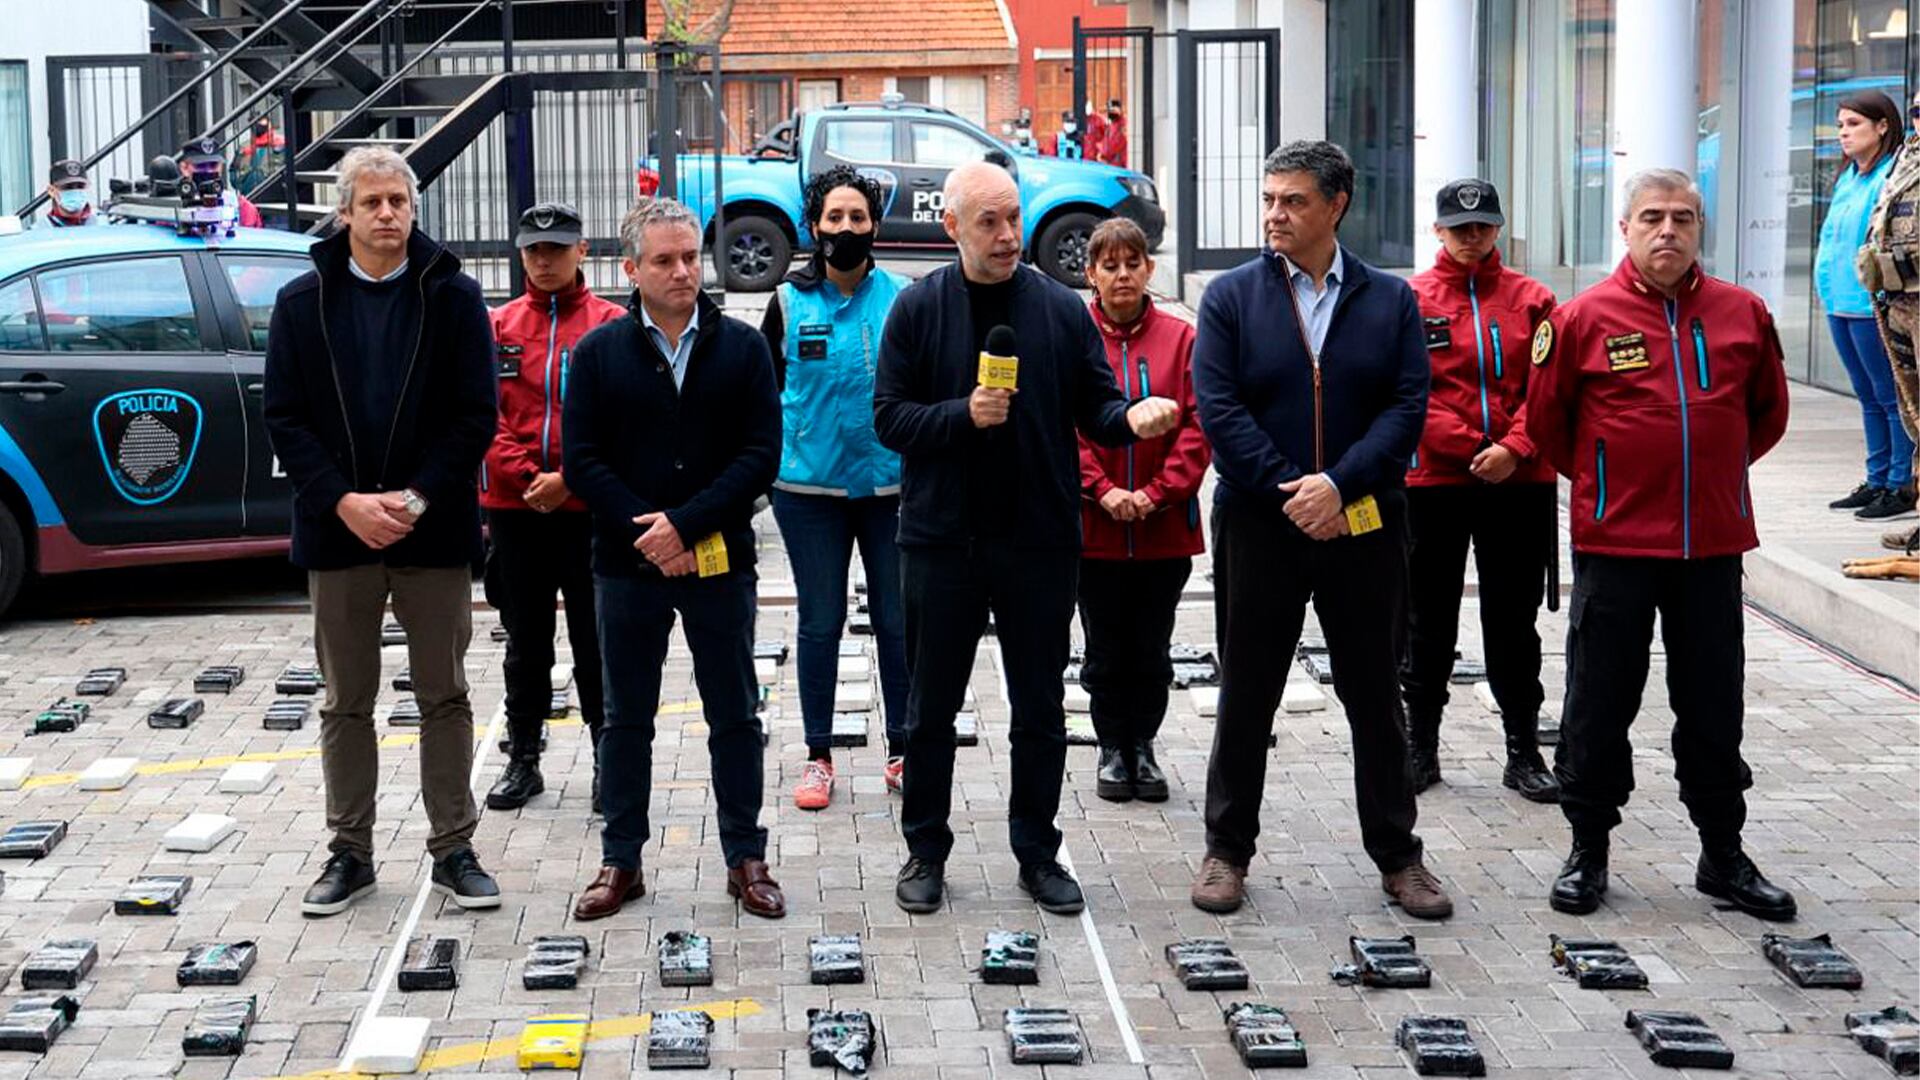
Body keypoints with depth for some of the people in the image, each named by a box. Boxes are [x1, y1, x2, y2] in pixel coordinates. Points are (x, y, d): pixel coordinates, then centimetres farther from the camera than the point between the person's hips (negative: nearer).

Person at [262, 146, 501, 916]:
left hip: (433, 530, -1)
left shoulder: (453, 296, -1)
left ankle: (452, 849, 17)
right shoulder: (303, 302, 3)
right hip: (338, 529, 1)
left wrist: (418, 497, -15)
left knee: (444, 697, 7)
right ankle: (350, 853, 20)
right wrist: (344, 502, -13)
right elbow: (284, 418, 0)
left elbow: (476, 414, -4)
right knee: (346, 702, 10)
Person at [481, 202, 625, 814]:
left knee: (595, 642, 3)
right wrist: (525, 475, -11)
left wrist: (567, 478, -13)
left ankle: (608, 761, 15)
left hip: (590, 510, -2)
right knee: (525, 642, 12)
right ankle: (522, 759, 21)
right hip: (514, 510, 3)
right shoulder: (497, 327, 8)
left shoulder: (612, 326, 0)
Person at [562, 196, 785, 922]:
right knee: (626, 719, 10)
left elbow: (761, 454, -6)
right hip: (627, 564, 0)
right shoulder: (599, 353, 2)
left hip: (721, 562, 0)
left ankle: (746, 859, 18)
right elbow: (582, 461, -3)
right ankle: (621, 861, 21)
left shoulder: (742, 347, 2)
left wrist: (685, 523, -15)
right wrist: (648, 533, -14)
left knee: (734, 717, 7)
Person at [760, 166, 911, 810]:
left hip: (890, 484, 0)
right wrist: (775, 458, 4)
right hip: (809, 487, 0)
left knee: (897, 621, 5)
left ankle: (902, 751, 17)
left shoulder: (902, 299, 2)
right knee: (820, 623, 6)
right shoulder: (789, 302, 2)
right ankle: (818, 757, 16)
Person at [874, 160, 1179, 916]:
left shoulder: (1060, 308, 2)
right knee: (931, 707, 9)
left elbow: (1094, 405, 4)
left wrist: (1130, 419, -17)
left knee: (1040, 709, 10)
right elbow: (889, 417, -5)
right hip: (941, 537, -1)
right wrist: (964, 414, -20)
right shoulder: (918, 308, -2)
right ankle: (925, 851, 24)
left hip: (1040, 540, 1)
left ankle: (1037, 852, 24)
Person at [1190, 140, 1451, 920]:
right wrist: (1288, 492, -15)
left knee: (1376, 695, 10)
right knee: (1246, 696, 8)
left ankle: (1397, 855, 22)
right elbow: (1219, 409, -8)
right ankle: (1227, 850, 21)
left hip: (1365, 526, 1)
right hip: (1259, 526, -1)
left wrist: (1339, 484, -17)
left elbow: (1407, 407, -5)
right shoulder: (1231, 298, 0)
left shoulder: (1391, 300, 3)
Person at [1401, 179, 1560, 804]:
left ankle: (1524, 752, 16)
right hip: (1432, 482, -1)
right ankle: (1421, 746, 20)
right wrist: (1473, 446, -12)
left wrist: (1513, 448, -14)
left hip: (1520, 485, 1)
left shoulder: (1531, 300, 7)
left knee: (1514, 620, 8)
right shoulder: (1409, 300, 2)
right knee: (1429, 620, 8)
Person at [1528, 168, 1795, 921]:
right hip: (1614, 545, -2)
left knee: (1713, 707, 11)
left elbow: (1768, 411, 17)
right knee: (1600, 704, 6)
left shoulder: (1742, 314, 2)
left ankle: (1723, 855, 23)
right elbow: (1546, 418, 5)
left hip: (1713, 545, 2)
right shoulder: (1584, 318, -6)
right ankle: (1588, 851, 19)